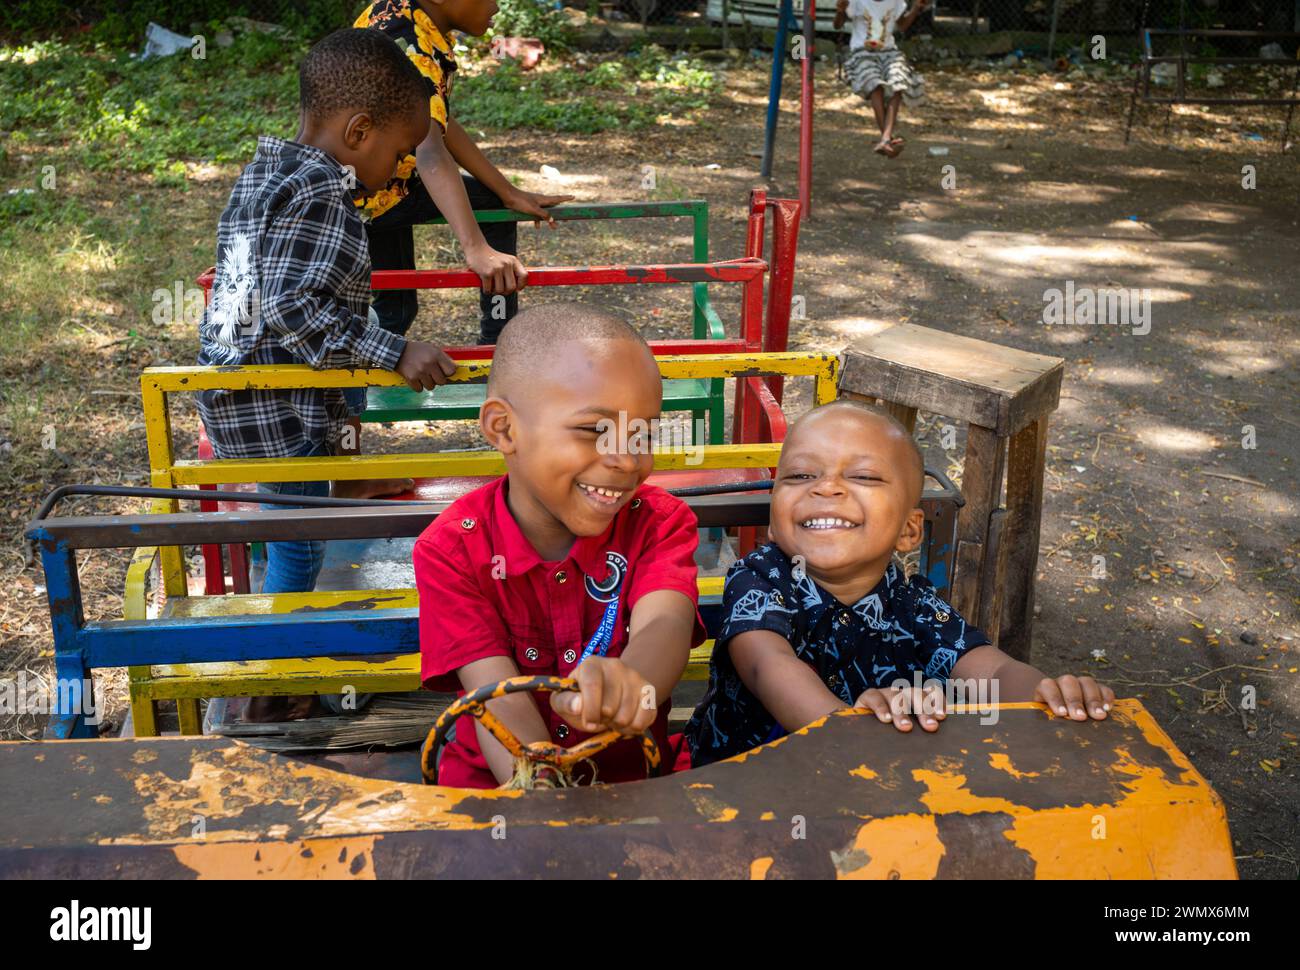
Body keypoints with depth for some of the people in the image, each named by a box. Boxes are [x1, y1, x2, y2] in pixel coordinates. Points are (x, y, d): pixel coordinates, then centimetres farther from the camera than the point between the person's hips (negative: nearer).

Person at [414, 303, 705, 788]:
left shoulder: (659, 523, -6)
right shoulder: (453, 549, -9)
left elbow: (665, 622, -26)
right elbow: (499, 698, -19)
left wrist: (626, 683, -50)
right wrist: (540, 794, -39)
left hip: (632, 781, 2)